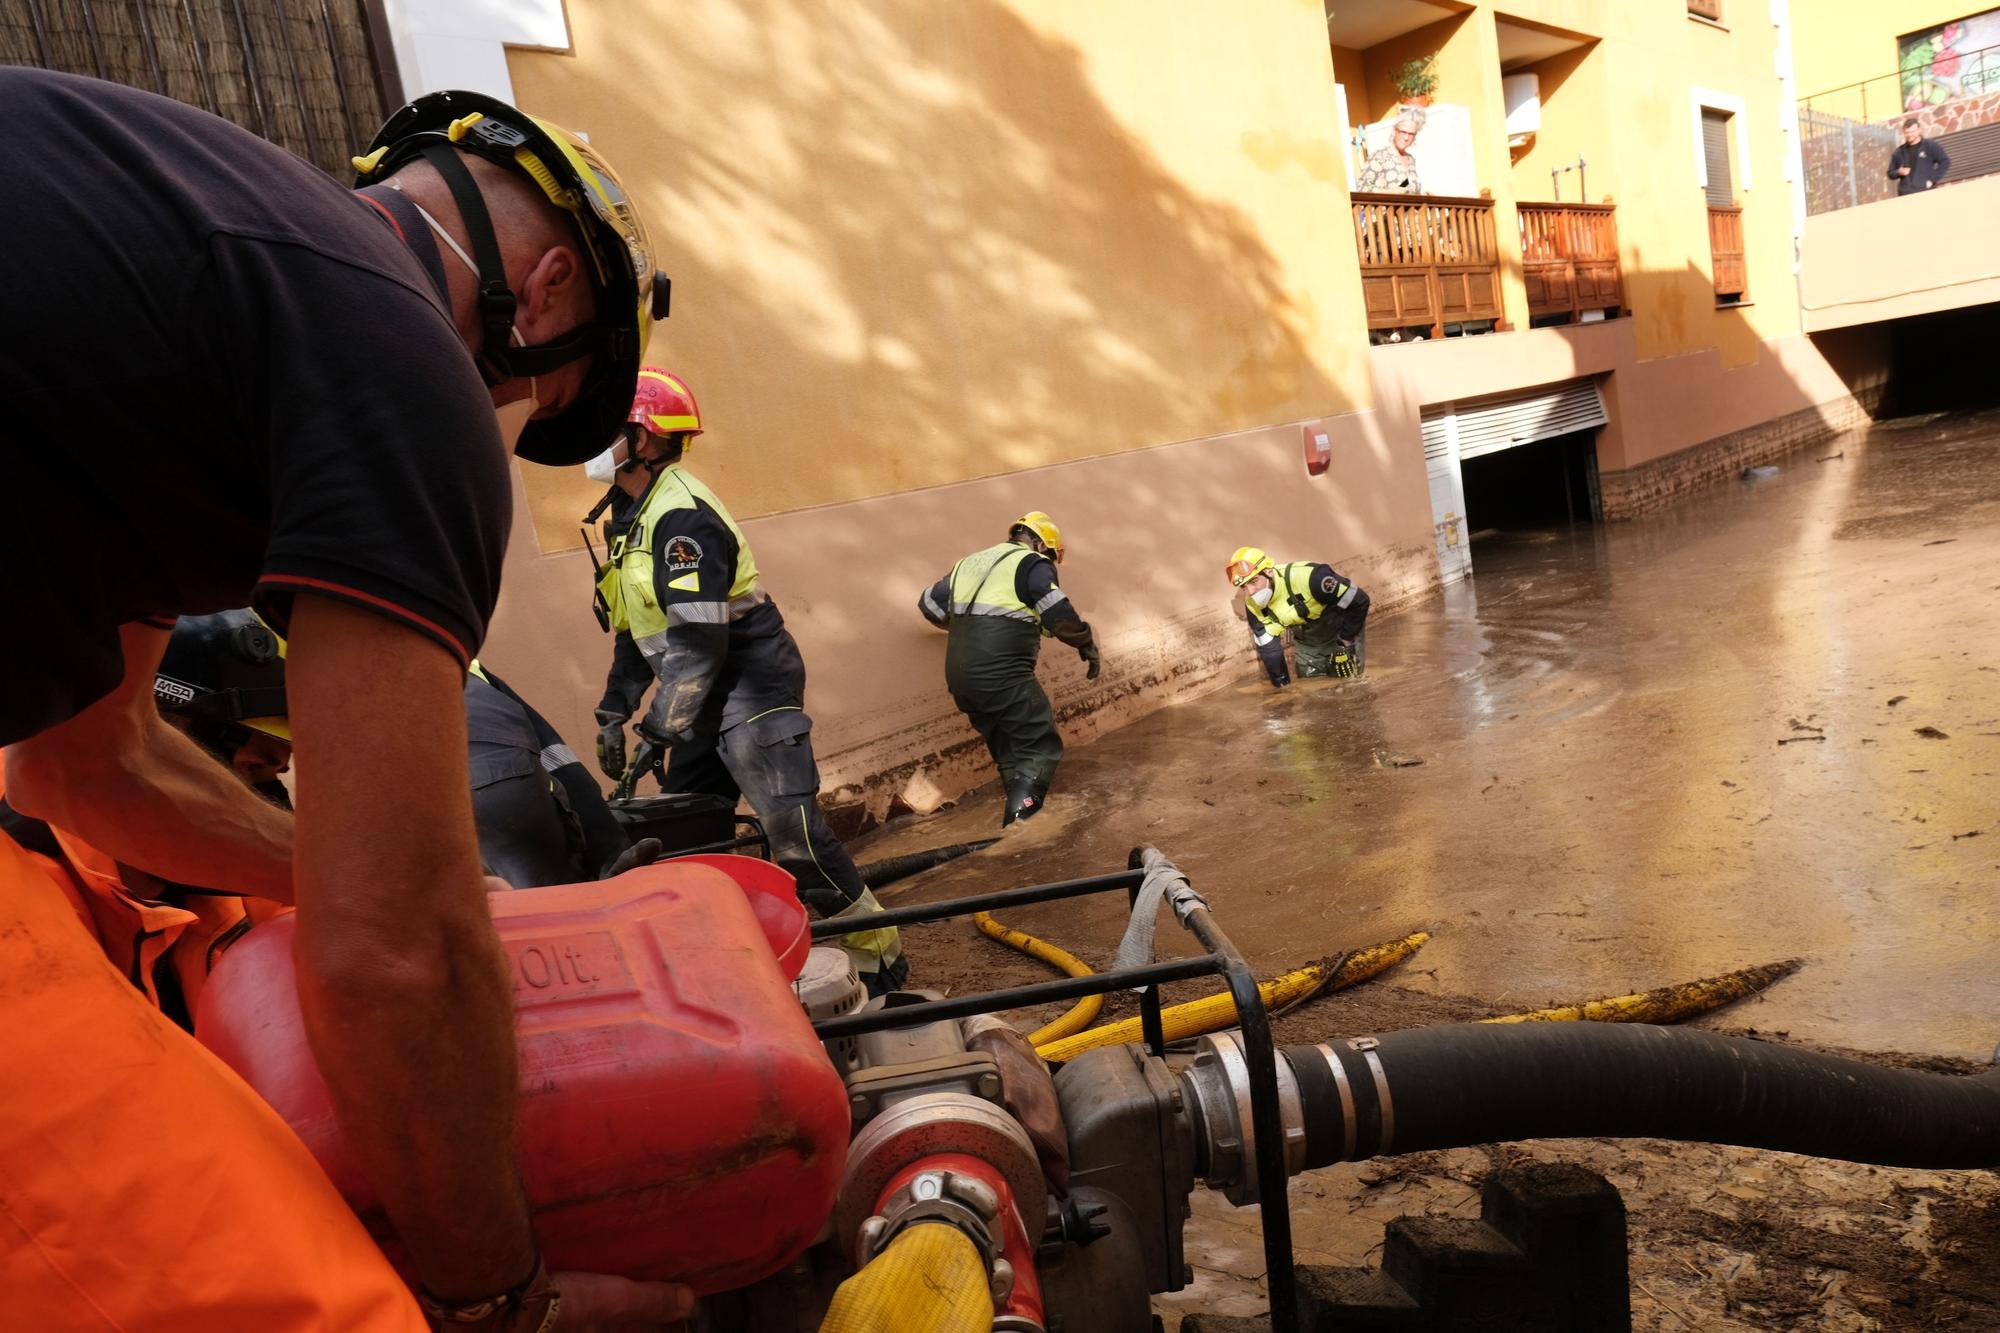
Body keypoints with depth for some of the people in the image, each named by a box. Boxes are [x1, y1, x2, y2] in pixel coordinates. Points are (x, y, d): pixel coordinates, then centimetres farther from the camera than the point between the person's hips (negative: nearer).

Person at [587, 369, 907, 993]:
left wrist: (657, 731, -22)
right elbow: (641, 626, 22)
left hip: (751, 683, -11)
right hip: (709, 694, 11)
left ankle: (878, 957, 0)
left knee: (792, 832, -13)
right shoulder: (639, 513, 15)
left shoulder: (680, 516, -19)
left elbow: (698, 641, -25)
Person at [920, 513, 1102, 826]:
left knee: (1008, 753, 20)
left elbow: (929, 604, 30)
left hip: (959, 679, 8)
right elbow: (1060, 617, -13)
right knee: (1041, 748, -2)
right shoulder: (1033, 565, -1)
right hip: (1003, 678, -8)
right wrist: (1089, 648, 3)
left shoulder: (970, 564, 22)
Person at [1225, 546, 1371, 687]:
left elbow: (1358, 600, -28)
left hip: (1344, 634, -5)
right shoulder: (1253, 605, -18)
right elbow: (1269, 649, -7)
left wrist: (1346, 644, -21)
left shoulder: (1308, 577, -38)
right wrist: (1282, 685, -5)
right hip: (1307, 643, 5)